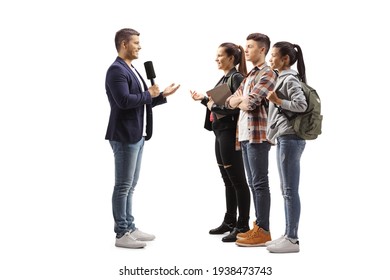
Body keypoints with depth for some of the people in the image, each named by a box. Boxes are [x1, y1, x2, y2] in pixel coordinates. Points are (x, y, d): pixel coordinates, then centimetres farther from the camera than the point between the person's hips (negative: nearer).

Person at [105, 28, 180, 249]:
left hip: (137, 135, 10)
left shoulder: (132, 70, 18)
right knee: (123, 186, -5)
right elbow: (124, 100, -25)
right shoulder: (117, 70, -13)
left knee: (130, 186, 14)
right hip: (125, 136, -10)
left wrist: (162, 95, 10)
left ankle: (130, 228, 21)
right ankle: (122, 234, 1)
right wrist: (148, 94, -12)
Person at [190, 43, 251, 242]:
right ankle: (230, 221, 25)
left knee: (237, 180, -4)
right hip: (220, 132, 10)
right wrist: (203, 99, 10)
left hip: (230, 133, -10)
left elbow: (238, 107, -22)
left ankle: (243, 226, 2)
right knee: (228, 180, 15)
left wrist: (215, 105, -15)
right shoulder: (224, 78, 15)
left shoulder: (237, 78, -12)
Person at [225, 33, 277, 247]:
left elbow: (251, 101, -18)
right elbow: (230, 101, 17)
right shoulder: (250, 75, 22)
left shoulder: (268, 74, -6)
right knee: (253, 183, 11)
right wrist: (239, 100, -5)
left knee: (260, 183, -7)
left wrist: (238, 100, 2)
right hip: (245, 135, 9)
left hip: (258, 135, -9)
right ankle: (258, 227, 18)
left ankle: (263, 231, -3)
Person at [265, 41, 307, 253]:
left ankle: (292, 239, -3)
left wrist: (278, 101, -18)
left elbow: (301, 105, -21)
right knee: (286, 190, 12)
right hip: (284, 138, 10)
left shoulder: (290, 79, -11)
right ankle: (288, 235, 18)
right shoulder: (282, 78, 18)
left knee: (290, 190, -7)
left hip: (290, 138, -10)